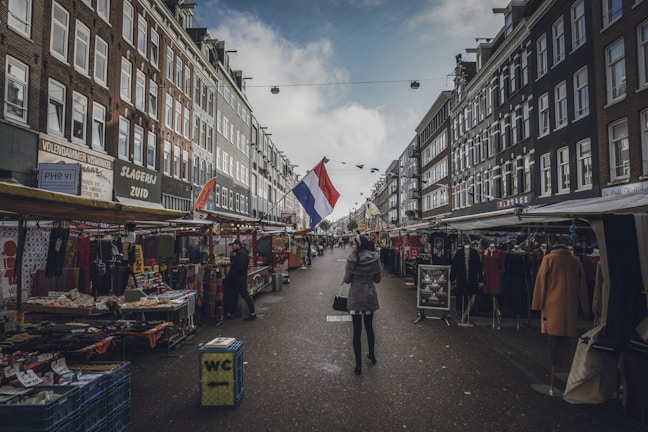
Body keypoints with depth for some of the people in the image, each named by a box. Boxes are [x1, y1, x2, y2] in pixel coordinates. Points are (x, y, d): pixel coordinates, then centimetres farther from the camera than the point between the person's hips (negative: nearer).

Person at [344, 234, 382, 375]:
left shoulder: (352, 259, -14)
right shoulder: (375, 258, -7)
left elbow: (347, 280, -8)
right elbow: (377, 279, 0)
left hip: (356, 297, -3)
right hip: (370, 296, 3)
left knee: (357, 330, 3)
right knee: (369, 327, 21)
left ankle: (358, 365, 7)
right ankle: (372, 356, 36)